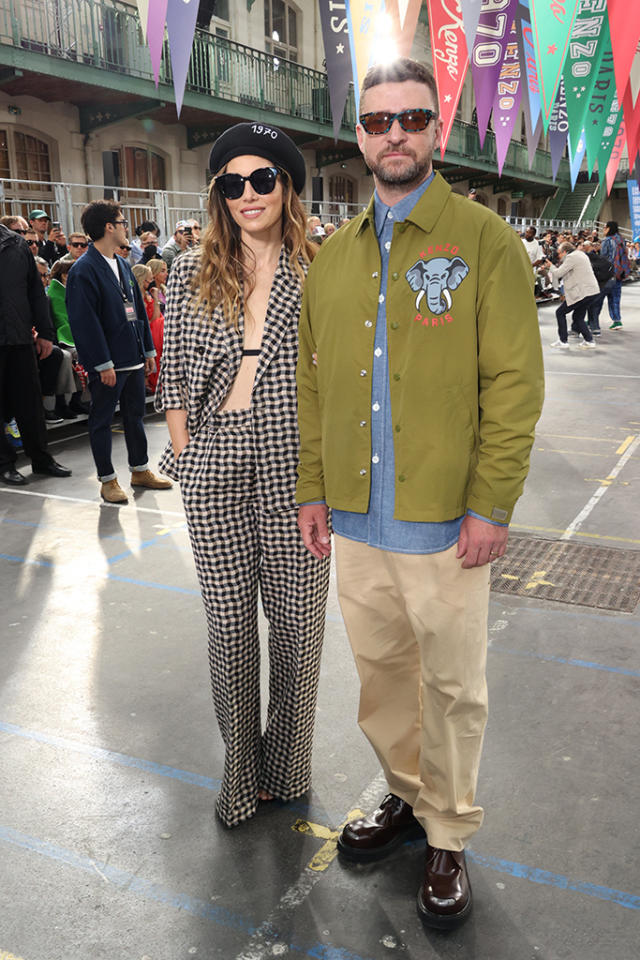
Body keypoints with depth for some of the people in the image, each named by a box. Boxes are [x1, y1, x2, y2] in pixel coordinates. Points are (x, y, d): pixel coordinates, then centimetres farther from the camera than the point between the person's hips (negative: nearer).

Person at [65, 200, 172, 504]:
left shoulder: (122, 265, 14)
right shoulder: (84, 270, -13)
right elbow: (85, 321, -18)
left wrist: (148, 350, 15)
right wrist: (103, 363, -20)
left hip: (132, 358, 8)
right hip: (107, 363, -8)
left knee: (135, 415, 16)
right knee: (102, 421, 4)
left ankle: (140, 470, 28)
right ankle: (107, 480, 14)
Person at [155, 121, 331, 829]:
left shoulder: (319, 271, 4)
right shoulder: (191, 273, 8)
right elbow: (174, 375, 9)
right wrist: (183, 455, 2)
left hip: (294, 464, -1)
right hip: (214, 462, 1)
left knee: (296, 619, 6)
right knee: (228, 620, 8)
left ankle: (286, 768, 29)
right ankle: (241, 770, 28)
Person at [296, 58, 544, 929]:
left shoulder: (484, 241, -4)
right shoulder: (333, 257, 11)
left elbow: (514, 381, -9)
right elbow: (313, 383, 12)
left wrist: (491, 504, -14)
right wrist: (314, 487, 7)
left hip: (443, 521, -4)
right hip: (356, 517, 5)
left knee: (451, 684, 9)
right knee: (380, 669, 17)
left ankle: (449, 838, 30)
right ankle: (409, 796, 40)